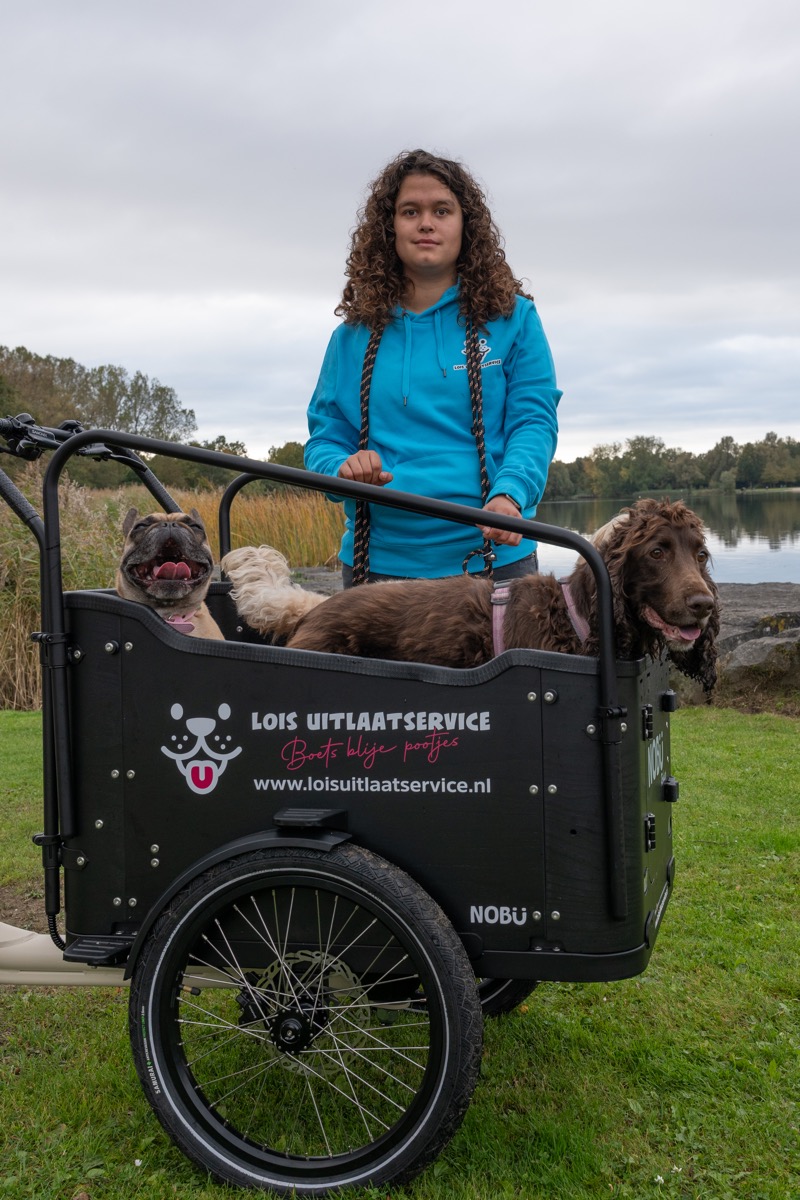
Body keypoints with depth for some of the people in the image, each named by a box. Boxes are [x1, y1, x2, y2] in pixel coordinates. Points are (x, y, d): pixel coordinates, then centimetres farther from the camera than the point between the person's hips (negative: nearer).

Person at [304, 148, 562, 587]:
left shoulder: (512, 318, 3)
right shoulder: (354, 334, 9)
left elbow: (534, 421, -5)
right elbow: (323, 438, 11)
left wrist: (508, 495, -24)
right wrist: (344, 467, -13)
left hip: (490, 556, -2)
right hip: (378, 562, 2)